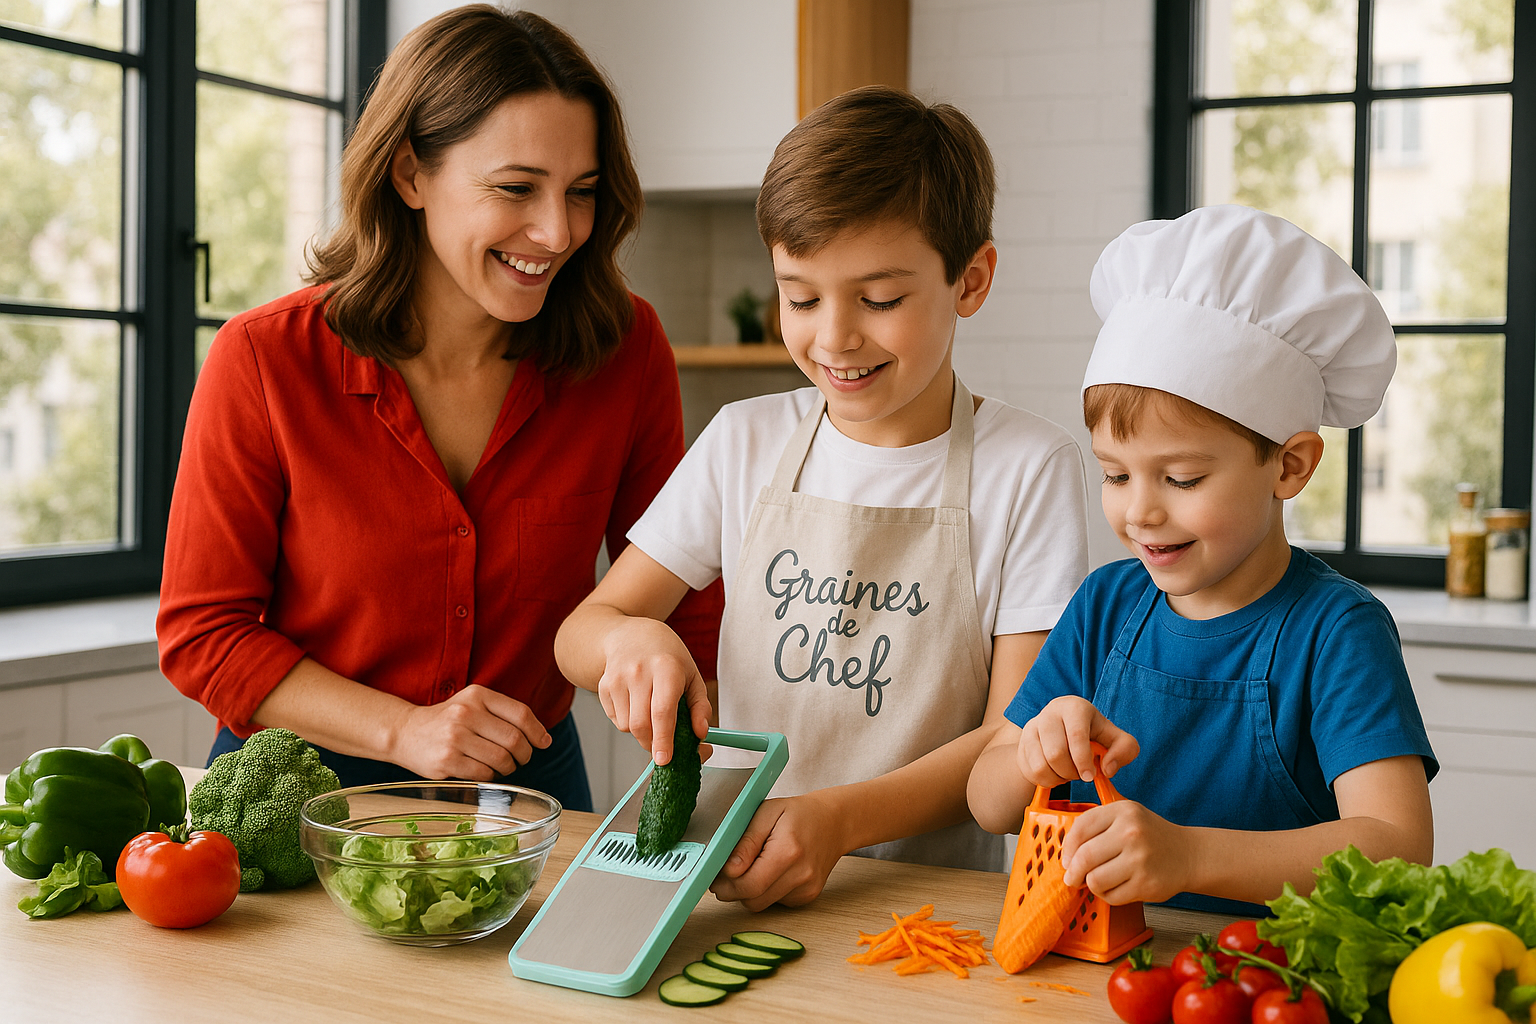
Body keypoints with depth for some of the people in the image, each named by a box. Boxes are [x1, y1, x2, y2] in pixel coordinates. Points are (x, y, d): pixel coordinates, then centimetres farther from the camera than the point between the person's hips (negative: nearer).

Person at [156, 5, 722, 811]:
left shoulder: (625, 352, -10)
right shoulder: (263, 361, -14)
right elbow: (201, 634, -9)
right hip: (306, 790, 3)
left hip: (530, 784, -2)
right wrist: (404, 730, -22)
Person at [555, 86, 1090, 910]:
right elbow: (579, 634, 8)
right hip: (732, 878, 2)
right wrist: (631, 638, -16)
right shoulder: (745, 441, 5)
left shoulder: (1029, 468, -5)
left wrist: (838, 818, -22)